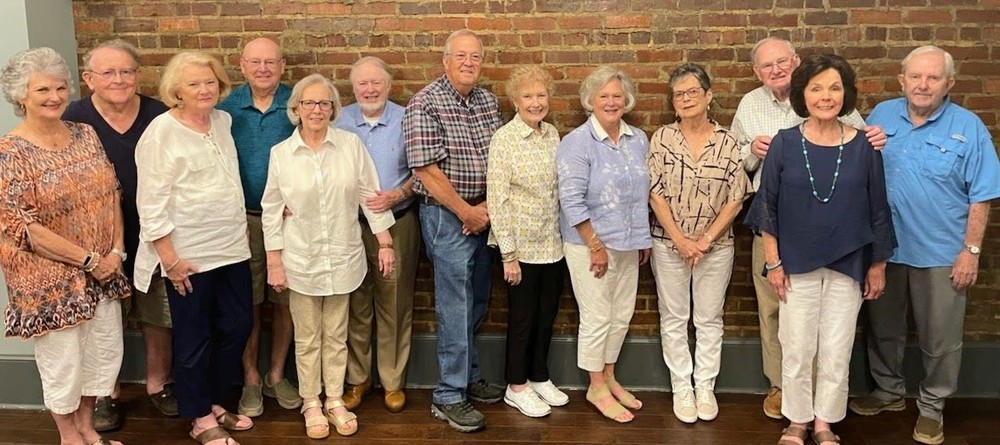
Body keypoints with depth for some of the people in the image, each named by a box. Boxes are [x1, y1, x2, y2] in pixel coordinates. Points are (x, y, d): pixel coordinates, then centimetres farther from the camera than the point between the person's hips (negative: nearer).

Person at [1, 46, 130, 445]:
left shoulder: (86, 135, 3)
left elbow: (111, 196, 6)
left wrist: (116, 251, -6)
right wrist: (88, 259, -16)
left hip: (103, 271, 5)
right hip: (51, 279, -5)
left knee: (105, 351, 14)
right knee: (63, 360, 9)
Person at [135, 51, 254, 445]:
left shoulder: (223, 121, 7)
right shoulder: (162, 132, -12)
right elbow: (152, 202, -13)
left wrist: (239, 233, 15)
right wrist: (169, 258, -15)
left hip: (232, 247, 6)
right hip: (189, 254, -6)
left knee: (237, 326, 12)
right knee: (193, 338, 7)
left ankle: (215, 401, 31)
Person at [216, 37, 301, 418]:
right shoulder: (227, 106, 2)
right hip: (243, 217, 0)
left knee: (284, 299, 9)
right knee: (247, 304, 6)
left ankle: (276, 375, 25)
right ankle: (250, 379, 21)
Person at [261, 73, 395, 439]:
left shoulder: (351, 144, -4)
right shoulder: (281, 154, -4)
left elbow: (370, 195, 0)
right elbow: (271, 211, 0)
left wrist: (385, 243, -1)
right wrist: (274, 262, -3)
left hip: (343, 257, 1)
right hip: (300, 259, 0)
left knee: (336, 336, 12)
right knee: (307, 339, 10)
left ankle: (335, 401, 27)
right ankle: (311, 404, 26)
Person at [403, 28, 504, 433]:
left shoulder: (489, 102, 8)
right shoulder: (425, 104, -12)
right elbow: (426, 171, -17)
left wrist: (486, 208, -4)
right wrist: (467, 213, -13)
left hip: (483, 213, 7)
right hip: (447, 215, -7)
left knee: (477, 302, 16)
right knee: (456, 305, -3)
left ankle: (468, 376, 32)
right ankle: (448, 396, 8)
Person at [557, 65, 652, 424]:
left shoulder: (639, 140, 7)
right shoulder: (577, 143, -12)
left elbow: (645, 192, 14)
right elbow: (571, 200, -16)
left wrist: (645, 239, 12)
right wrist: (596, 246, -16)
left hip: (628, 245, 6)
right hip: (591, 244, -6)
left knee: (621, 315, 14)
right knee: (597, 318, 3)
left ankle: (608, 377, 32)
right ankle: (596, 388, 19)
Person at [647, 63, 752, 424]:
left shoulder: (727, 142, -2)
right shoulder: (662, 139, -3)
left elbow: (736, 198, -3)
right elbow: (655, 194, -6)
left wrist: (706, 239, -12)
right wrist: (680, 240, -13)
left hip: (716, 246, 0)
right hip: (669, 244, 0)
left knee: (709, 319, 10)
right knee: (674, 319, 8)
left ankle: (705, 386, 24)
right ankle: (681, 386, 22)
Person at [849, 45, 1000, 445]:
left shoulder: (968, 127, -8)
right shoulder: (881, 116, 1)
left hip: (941, 253, -3)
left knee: (939, 338, 10)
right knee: (883, 328, 17)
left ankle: (932, 406, 29)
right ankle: (889, 391, 38)